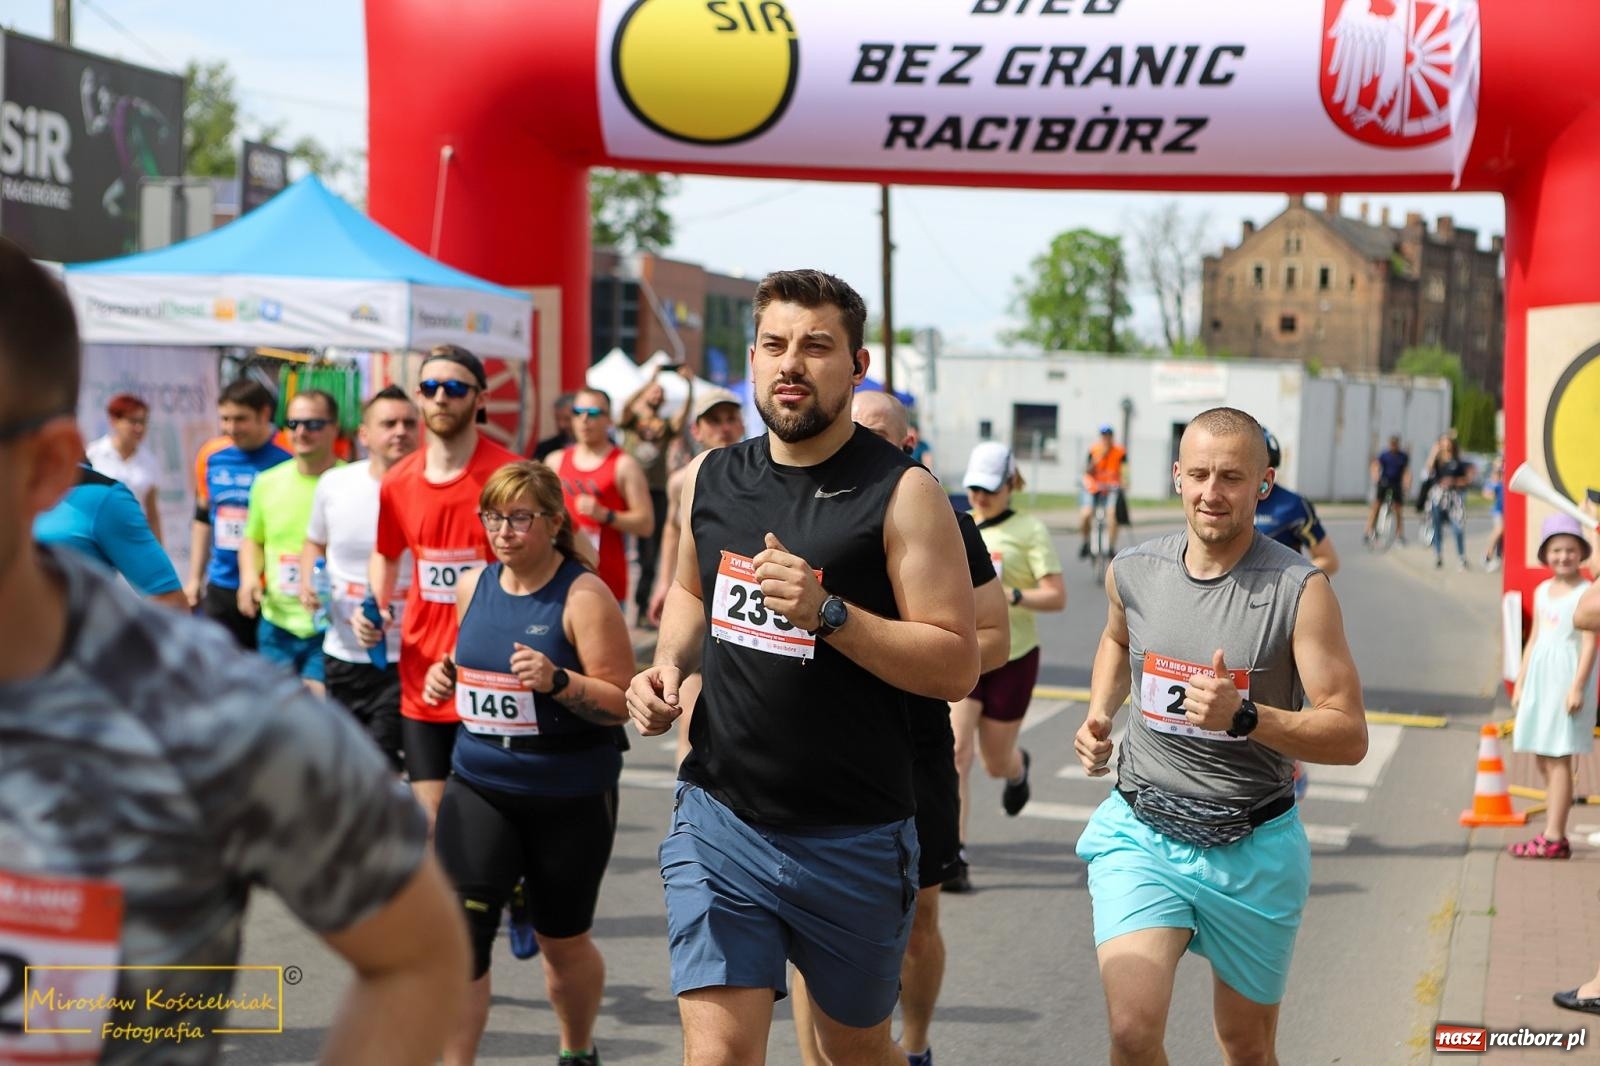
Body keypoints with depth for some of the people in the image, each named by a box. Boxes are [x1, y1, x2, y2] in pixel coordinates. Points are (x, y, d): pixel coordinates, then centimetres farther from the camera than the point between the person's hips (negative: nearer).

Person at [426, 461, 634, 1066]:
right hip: (479, 784, 4)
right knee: (459, 930, -12)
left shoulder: (583, 596, -13)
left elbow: (622, 703, -15)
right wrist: (447, 676, 1)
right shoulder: (473, 587, 5)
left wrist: (557, 681, -30)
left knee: (563, 942, 14)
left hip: (571, 797, -4)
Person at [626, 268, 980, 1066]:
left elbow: (956, 666, -13)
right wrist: (667, 665, 5)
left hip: (853, 842, -2)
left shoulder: (900, 492, -9)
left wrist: (827, 612, -24)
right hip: (719, 820, 3)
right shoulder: (709, 479, 5)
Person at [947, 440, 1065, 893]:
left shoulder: (1030, 530, -5)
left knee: (996, 762, 11)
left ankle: (1019, 767, 51)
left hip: (1012, 658, -2)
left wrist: (1011, 596, -25)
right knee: (956, 753, -15)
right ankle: (953, 859, -15)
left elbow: (1056, 597, -11)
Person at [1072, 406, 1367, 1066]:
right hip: (1140, 834, 1)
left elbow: (1350, 738, -15)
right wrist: (1098, 715, 8)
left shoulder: (1298, 590, -14)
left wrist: (1244, 716, -28)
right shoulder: (1132, 572, -1)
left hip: (1253, 849, -1)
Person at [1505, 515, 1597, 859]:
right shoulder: (1542, 591, 14)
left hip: (1566, 675, -8)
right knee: (1544, 760, 8)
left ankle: (1554, 838, -10)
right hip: (1539, 676, 8)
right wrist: (1520, 681, 16)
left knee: (1559, 758, -9)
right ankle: (1553, 834, 12)